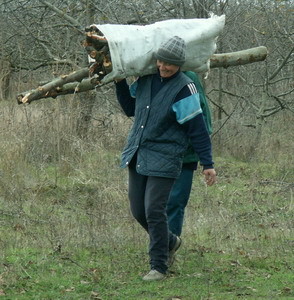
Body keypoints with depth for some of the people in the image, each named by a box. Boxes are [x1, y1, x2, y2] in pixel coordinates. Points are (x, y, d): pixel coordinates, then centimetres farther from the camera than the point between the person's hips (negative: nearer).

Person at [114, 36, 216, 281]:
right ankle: (169, 242, 36)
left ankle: (159, 267, 0)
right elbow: (130, 108, 25)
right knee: (138, 211, 11)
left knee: (154, 211, -11)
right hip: (137, 155, 7)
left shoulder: (184, 88, -13)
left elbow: (197, 129, -10)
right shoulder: (146, 79, 7)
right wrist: (120, 83, 16)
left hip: (164, 158, -7)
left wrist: (208, 164, -9)